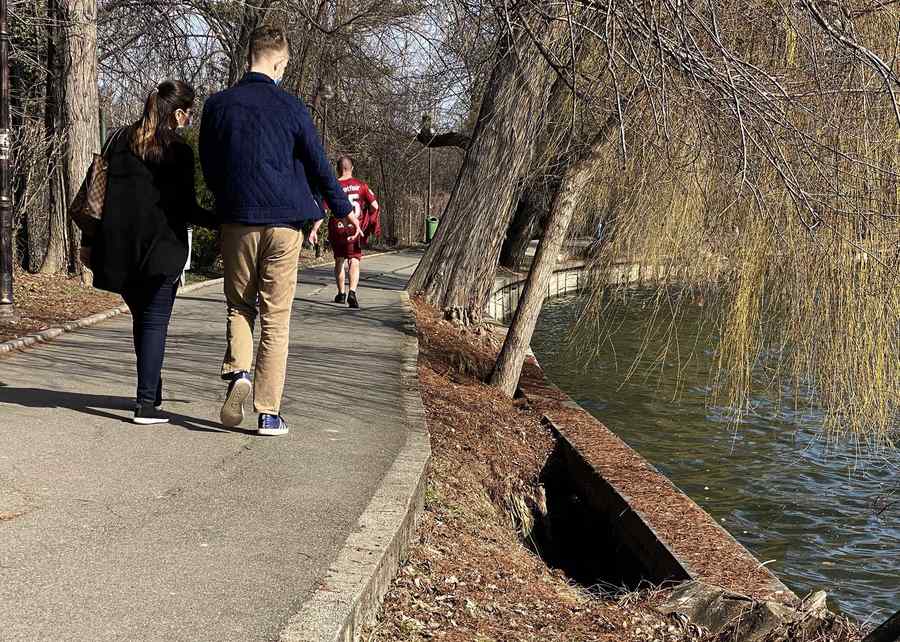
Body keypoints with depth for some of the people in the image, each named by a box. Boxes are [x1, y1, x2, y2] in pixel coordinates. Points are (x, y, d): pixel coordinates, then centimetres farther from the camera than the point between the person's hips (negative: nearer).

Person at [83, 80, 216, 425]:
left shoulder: (119, 140, 7)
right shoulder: (178, 151, -8)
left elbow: (97, 191, 8)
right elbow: (186, 209, -8)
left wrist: (89, 240, 13)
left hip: (119, 247, 5)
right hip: (161, 248, -5)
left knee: (141, 318, 19)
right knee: (155, 322, 0)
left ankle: (151, 388, 30)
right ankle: (146, 403, -4)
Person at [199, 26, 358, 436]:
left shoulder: (217, 106, 2)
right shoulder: (291, 108, -4)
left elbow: (208, 169, 11)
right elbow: (318, 166, 2)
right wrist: (343, 210, 17)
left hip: (236, 222, 2)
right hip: (284, 223, -2)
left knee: (239, 306, 18)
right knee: (276, 319, 4)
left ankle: (237, 373, -9)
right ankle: (269, 413, 4)